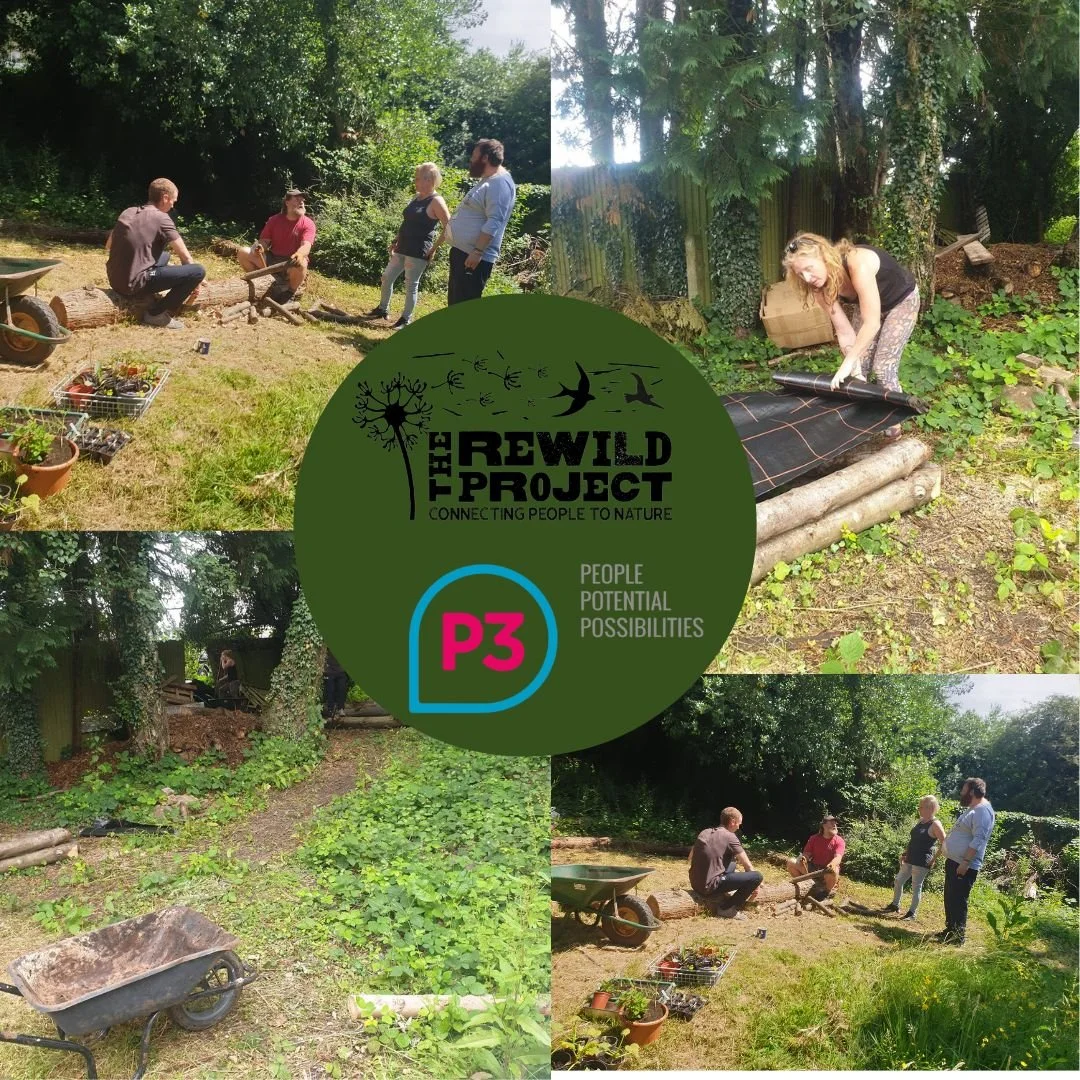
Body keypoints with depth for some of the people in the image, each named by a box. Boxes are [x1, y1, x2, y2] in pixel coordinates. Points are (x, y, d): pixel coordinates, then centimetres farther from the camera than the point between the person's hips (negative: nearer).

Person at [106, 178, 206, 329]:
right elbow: (186, 257, -3)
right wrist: (193, 280, 12)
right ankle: (156, 313, -3)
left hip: (115, 280, 8)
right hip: (135, 283, -8)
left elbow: (108, 246, 22)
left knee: (164, 255, 32)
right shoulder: (161, 218, -7)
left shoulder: (128, 212, 13)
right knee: (199, 271, -8)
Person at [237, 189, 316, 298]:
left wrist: (300, 254, -49)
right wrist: (258, 247, -23)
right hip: (271, 259, 4)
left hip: (292, 262, -4)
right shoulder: (274, 220, 3)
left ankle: (290, 293, -12)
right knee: (243, 253, -12)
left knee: (300, 264, -41)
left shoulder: (308, 224, -9)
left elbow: (306, 246, -24)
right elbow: (264, 241, 3)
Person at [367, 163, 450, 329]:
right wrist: (395, 241, 18)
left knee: (411, 285, -1)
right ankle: (383, 309, 30)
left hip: (418, 252, -9)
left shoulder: (436, 201, -14)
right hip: (402, 248, 9)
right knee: (387, 277, 14)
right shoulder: (417, 198, 12)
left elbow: (448, 228, -18)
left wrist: (434, 248, -17)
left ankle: (406, 319, 11)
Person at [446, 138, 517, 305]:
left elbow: (494, 223, -24)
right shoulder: (488, 182, 19)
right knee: (456, 304, 16)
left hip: (474, 256, -11)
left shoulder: (499, 183, -15)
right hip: (462, 252, 11)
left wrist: (477, 252, -28)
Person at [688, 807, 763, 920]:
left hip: (695, 884, 8)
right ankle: (727, 908, -1)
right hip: (710, 887, -8)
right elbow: (748, 866, -2)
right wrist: (753, 885, 16)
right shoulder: (730, 837, -7)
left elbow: (691, 858, 22)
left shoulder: (704, 832, 12)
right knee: (757, 876, -7)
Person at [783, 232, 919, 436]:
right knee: (858, 365, 0)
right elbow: (845, 331, -17)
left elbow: (872, 324, -41)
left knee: (883, 368, -8)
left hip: (902, 300, -5)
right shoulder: (821, 287, -21)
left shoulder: (857, 264, -42)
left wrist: (847, 363, -38)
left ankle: (893, 421, 8)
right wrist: (854, 369, -24)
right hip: (868, 303, 6)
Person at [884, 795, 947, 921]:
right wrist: (904, 854, 15)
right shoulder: (920, 821, 10)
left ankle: (912, 913, 11)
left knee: (916, 886, 0)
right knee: (898, 881, 15)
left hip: (922, 862, -9)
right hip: (910, 859, 9)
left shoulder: (935, 824, -15)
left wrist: (934, 859, -16)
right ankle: (895, 905, 31)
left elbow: (944, 844, -18)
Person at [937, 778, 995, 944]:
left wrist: (966, 862, -28)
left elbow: (978, 840, -25)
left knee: (958, 900, -6)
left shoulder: (982, 811, -18)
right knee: (950, 899, 17)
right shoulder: (972, 809, 16)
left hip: (964, 866, -11)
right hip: (954, 862, 11)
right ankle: (950, 930, 26)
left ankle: (958, 936, 0)